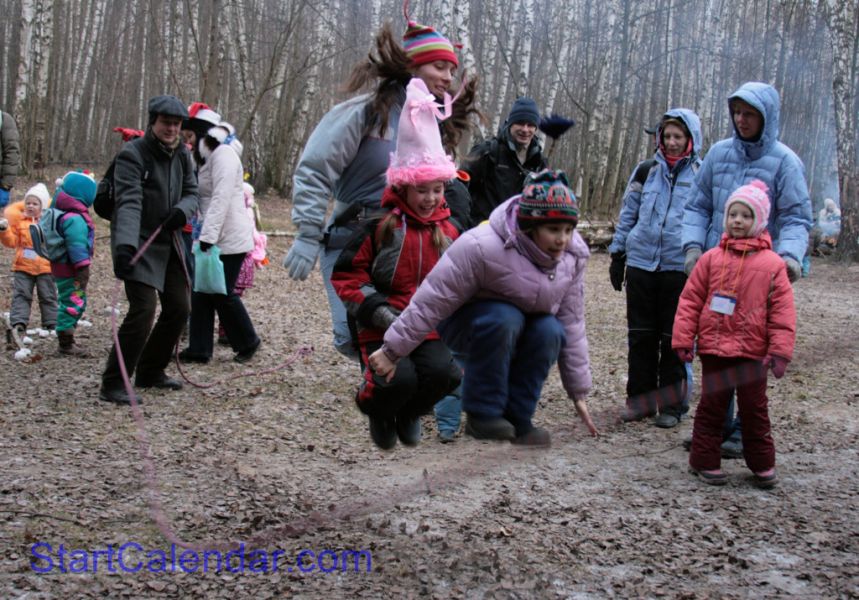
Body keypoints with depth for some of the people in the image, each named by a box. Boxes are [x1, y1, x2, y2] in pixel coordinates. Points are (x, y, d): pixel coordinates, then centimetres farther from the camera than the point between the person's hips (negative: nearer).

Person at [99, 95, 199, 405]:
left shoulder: (182, 154, 8)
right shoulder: (132, 154, -14)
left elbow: (191, 192, 12)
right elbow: (129, 202, -26)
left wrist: (183, 210, -13)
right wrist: (125, 244, -39)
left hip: (168, 242, 8)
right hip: (138, 243, -8)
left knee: (179, 307, 11)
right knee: (143, 309, -18)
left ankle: (150, 371, 29)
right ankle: (112, 384, -9)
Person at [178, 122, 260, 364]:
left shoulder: (223, 154, -13)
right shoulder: (209, 158, 17)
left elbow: (221, 198, -22)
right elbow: (206, 200, 15)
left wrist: (208, 235, -26)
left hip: (229, 239, -9)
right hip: (211, 238, 9)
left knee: (222, 293, -1)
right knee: (201, 292, 7)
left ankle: (247, 342, 16)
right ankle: (199, 348, 12)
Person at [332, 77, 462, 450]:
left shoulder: (447, 231, 10)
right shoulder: (381, 225, -6)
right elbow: (347, 275, -6)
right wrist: (376, 310, -16)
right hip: (382, 329, -4)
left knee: (441, 372, -25)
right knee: (399, 379, -29)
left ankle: (410, 413, 12)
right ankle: (378, 411, 11)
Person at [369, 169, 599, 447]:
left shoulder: (573, 255, -12)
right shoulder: (481, 246, -31)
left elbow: (572, 323, -5)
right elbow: (431, 301, -26)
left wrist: (578, 392, -3)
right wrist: (392, 351, -22)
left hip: (524, 325, 5)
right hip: (465, 322, -5)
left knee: (550, 331, -29)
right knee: (504, 319, -38)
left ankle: (517, 420, -14)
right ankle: (482, 415, -22)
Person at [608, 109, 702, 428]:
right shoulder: (647, 170, 8)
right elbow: (627, 214, 14)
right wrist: (617, 255, 11)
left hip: (680, 268, -2)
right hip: (641, 263, 2)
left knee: (674, 338, 4)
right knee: (641, 335, 7)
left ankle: (672, 405, 14)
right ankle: (640, 399, 18)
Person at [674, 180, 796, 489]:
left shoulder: (772, 263, -2)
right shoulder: (712, 258, 1)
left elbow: (783, 311, -3)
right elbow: (690, 300, 2)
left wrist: (780, 350, -9)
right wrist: (684, 339, -2)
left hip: (753, 352, 0)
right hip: (714, 348, 1)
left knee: (754, 408, 9)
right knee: (711, 405, 8)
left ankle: (762, 463, 23)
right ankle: (704, 460, 18)